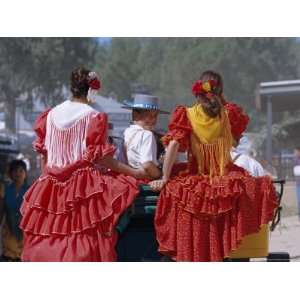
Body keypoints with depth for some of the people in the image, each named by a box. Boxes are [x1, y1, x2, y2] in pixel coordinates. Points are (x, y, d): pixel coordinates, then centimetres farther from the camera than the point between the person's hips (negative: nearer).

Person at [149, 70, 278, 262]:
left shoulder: (187, 115, -3)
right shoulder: (227, 114, 2)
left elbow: (173, 145, -14)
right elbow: (242, 120, 26)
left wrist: (165, 179, -12)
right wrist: (222, 102, 17)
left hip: (196, 182, 0)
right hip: (227, 182, 0)